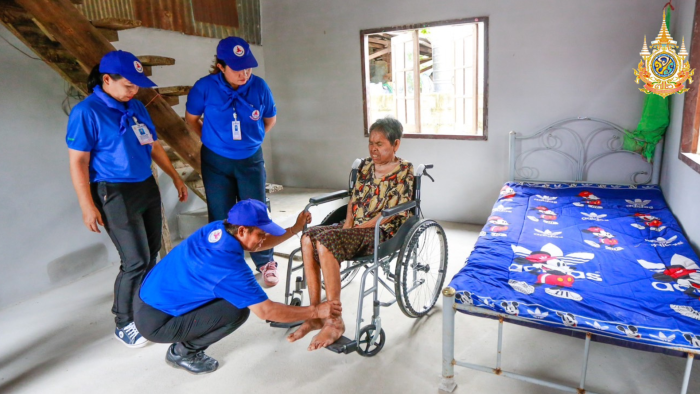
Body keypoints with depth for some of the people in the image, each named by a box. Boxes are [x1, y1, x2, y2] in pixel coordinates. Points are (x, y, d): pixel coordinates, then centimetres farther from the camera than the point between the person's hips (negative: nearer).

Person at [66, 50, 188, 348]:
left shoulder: (136, 107, 8)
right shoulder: (87, 112, -11)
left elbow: (153, 146, 16)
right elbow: (78, 162, -12)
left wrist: (176, 178, 18)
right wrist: (87, 206, -15)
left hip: (147, 187, 7)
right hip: (115, 194, -7)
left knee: (151, 254, 12)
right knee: (136, 261, -6)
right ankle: (124, 324, 15)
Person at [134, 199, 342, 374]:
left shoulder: (217, 228, -7)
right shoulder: (230, 266, -29)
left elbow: (257, 244, 12)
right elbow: (266, 311, -24)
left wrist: (295, 228, 6)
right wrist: (316, 311, -16)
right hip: (155, 321, -8)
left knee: (236, 295, 11)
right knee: (238, 310, -17)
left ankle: (185, 343, 18)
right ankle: (183, 352, 5)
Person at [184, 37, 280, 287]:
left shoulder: (259, 87, -10)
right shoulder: (205, 87, -13)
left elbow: (271, 119, 8)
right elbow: (191, 119, 4)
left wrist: (252, 139, 9)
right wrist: (213, 140, 6)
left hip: (250, 160, 1)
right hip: (216, 161, 0)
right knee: (221, 218, 9)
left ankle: (266, 264, 25)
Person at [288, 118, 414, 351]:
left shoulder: (404, 171, -5)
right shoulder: (366, 166, 15)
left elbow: (390, 213, -12)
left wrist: (357, 228, -15)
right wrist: (347, 225, -2)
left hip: (381, 232, -7)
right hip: (355, 227, 7)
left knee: (326, 242, -30)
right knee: (309, 238, -19)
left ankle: (335, 323, -21)